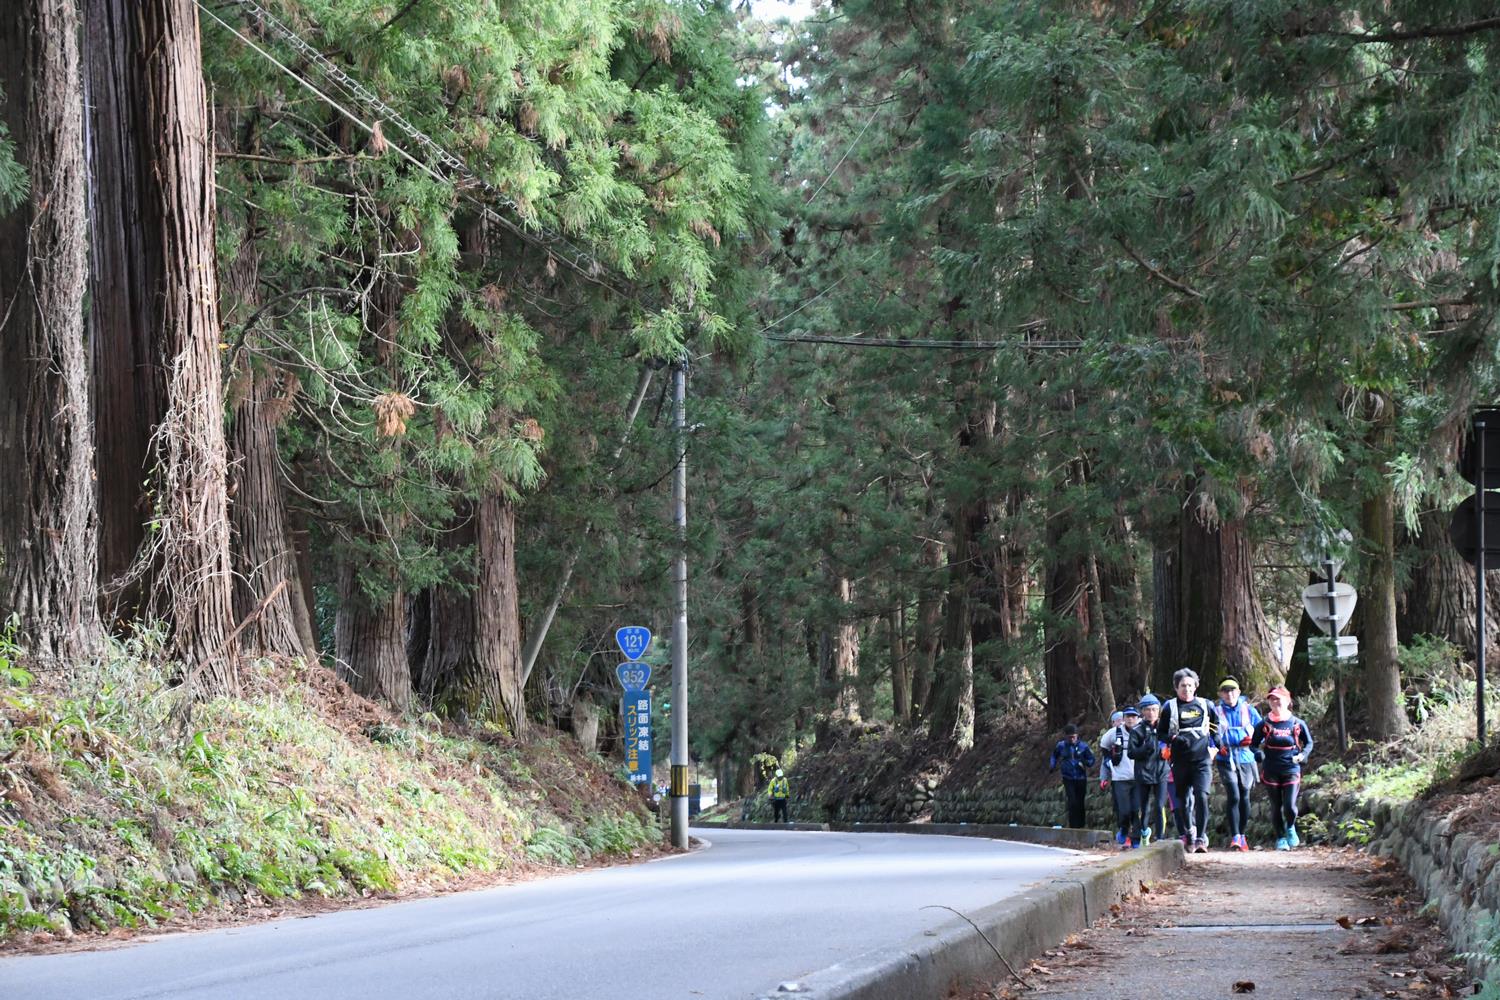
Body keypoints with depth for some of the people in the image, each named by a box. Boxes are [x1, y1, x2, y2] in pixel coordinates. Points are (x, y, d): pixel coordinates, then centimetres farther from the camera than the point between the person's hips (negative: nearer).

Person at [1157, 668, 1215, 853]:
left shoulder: (1205, 705, 8)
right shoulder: (1170, 707, 5)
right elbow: (1160, 733, 8)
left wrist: (1214, 745, 8)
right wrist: (1174, 738, -11)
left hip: (1202, 760, -1)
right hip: (1180, 761, 1)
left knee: (1201, 796, -18)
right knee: (1183, 801, 8)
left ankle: (1201, 838, -17)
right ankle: (1188, 836, 27)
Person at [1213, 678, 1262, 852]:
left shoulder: (1249, 710, 8)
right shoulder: (1215, 712, 5)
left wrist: (1252, 739, -8)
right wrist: (1215, 748, -9)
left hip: (1246, 758, 2)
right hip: (1226, 760, -2)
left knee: (1244, 797, 8)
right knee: (1233, 796, -16)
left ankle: (1242, 835, 23)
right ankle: (1235, 837, -16)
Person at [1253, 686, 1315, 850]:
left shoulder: (1297, 724, -2)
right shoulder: (1265, 724, -1)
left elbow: (1309, 743, 11)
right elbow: (1253, 744, 8)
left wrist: (1303, 755, -6)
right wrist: (1260, 754, -10)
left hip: (1291, 770, -1)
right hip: (1271, 771, 1)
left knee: (1290, 806, -10)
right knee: (1276, 806, 6)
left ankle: (1290, 828, 22)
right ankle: (1280, 838, 22)